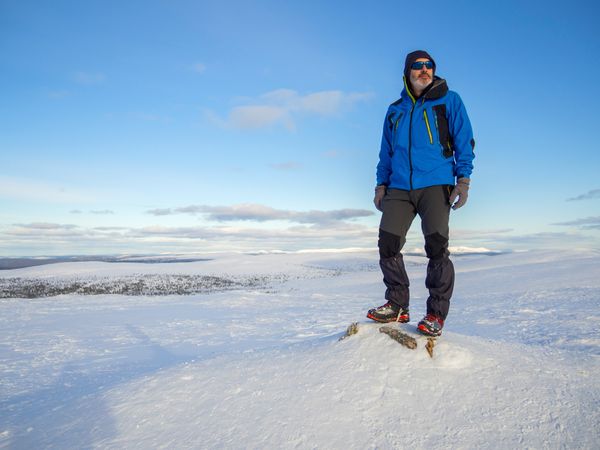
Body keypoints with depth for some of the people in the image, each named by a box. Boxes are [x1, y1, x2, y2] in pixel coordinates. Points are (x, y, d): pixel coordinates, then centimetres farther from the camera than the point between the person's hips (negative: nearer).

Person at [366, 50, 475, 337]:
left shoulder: (449, 101, 9)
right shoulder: (395, 111, 19)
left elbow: (464, 141, 3)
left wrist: (463, 179, -8)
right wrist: (381, 184, 12)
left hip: (435, 186, -3)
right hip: (399, 188, 4)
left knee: (437, 247, -10)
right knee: (388, 244, -7)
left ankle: (436, 315, 2)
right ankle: (397, 306, 8)